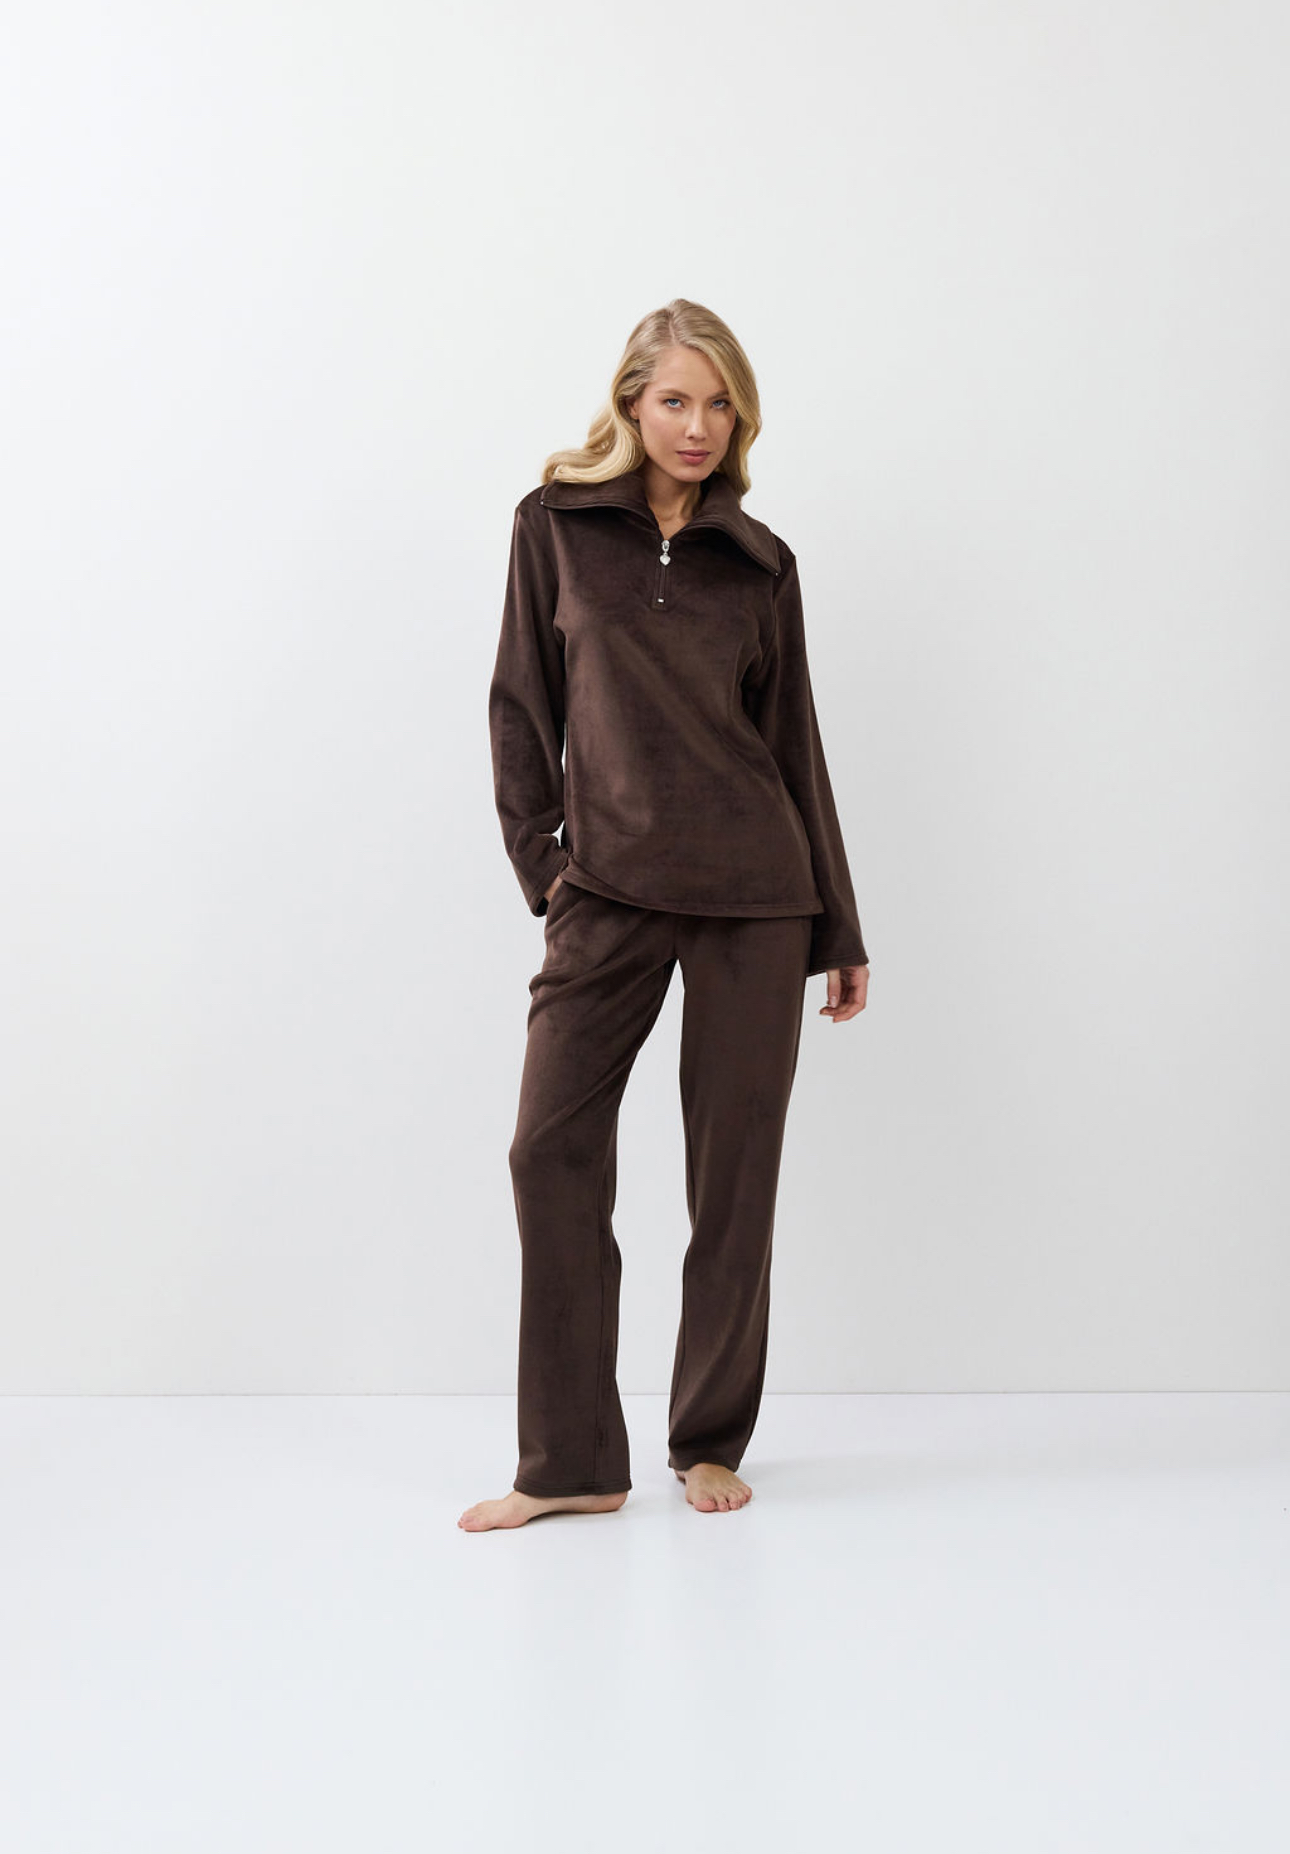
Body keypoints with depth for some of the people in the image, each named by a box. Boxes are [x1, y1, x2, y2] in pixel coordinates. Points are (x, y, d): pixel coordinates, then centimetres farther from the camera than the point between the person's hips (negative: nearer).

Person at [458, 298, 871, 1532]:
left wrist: (839, 932, 12)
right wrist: (541, 867, -1)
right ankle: (571, 1463, 3)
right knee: (552, 1149, -8)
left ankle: (711, 1442, 17)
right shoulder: (557, 524, 6)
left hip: (754, 892, 1)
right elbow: (522, 705, 7)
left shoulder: (759, 560, 9)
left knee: (735, 1163, 2)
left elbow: (794, 742, 12)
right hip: (609, 890, -1)